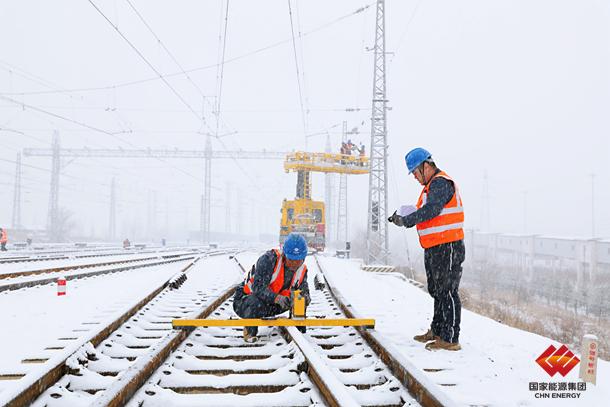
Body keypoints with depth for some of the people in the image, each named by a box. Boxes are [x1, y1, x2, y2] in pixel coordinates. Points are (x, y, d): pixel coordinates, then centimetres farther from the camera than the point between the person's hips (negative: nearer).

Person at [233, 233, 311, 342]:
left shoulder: (302, 269, -4)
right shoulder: (269, 259, -27)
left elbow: (303, 289, -2)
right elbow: (258, 287, -34)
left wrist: (305, 297, -28)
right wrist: (276, 298, -50)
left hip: (269, 306, 6)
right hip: (244, 301, -6)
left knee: (300, 300, -10)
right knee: (257, 303, -41)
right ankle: (250, 332, -12)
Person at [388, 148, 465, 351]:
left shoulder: (441, 183, -14)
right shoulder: (431, 185, 20)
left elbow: (431, 211, -26)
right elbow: (424, 213, 18)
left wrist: (405, 221, -19)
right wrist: (403, 217, 2)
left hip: (447, 248, -11)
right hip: (434, 248, 11)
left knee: (447, 292, -8)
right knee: (437, 291, 18)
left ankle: (450, 339, -3)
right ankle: (437, 331, 30)